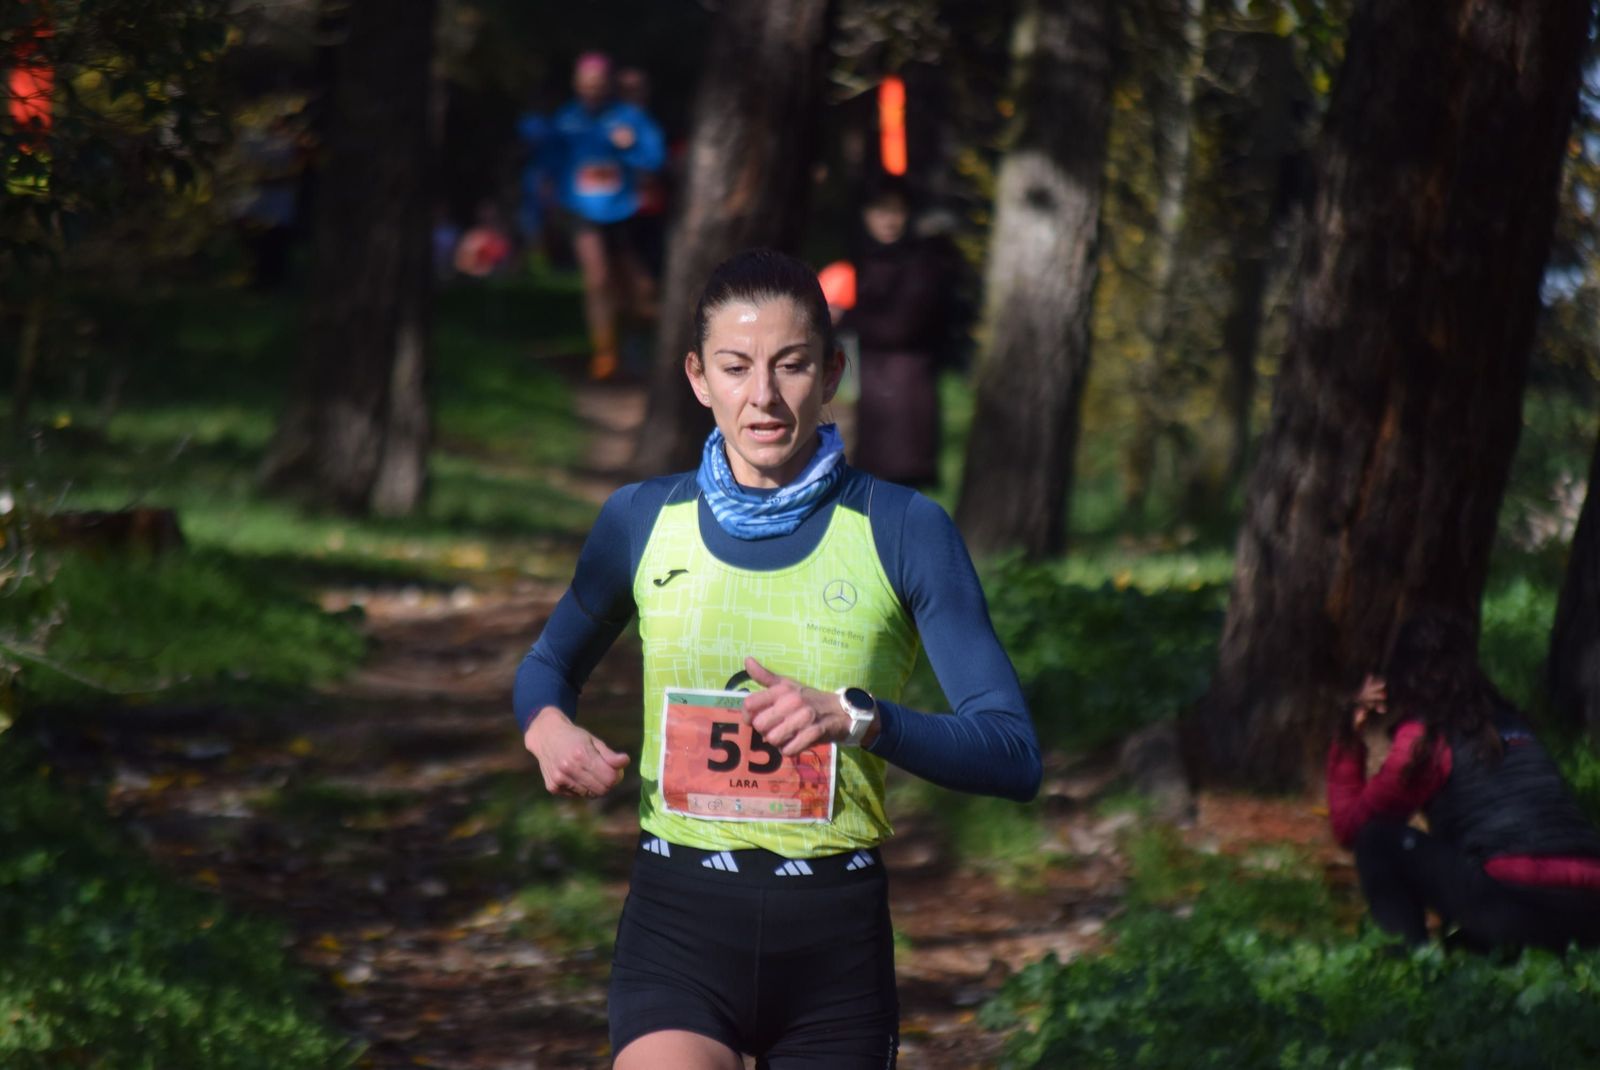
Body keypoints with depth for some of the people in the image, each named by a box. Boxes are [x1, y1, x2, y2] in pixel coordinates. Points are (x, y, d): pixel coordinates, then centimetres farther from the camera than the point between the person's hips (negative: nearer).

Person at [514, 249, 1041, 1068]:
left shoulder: (903, 531, -1)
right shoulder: (643, 522, 5)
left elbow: (1013, 754, -6)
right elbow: (549, 663, 24)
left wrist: (855, 717, -23)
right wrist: (547, 725, 0)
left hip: (835, 935, 0)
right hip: (680, 918, 0)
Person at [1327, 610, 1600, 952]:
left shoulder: (1424, 734, 4)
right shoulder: (1509, 719, 23)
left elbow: (1349, 825, 14)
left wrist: (1351, 735, 21)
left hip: (1515, 904, -7)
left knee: (1378, 839, 9)